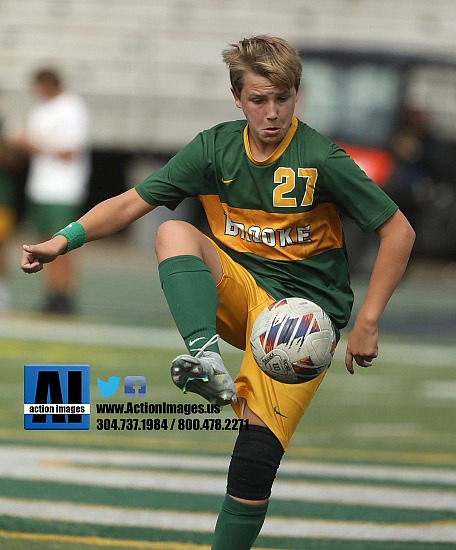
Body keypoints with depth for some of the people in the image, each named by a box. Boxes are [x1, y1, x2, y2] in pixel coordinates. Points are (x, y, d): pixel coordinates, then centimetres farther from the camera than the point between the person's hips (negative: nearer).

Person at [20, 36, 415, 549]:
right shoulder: (216, 148, -1)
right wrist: (64, 240, -12)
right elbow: (132, 202, 2)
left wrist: (366, 324, -11)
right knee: (174, 232, -24)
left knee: (257, 448, -21)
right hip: (238, 290, 4)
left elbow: (398, 232, -8)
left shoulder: (321, 160, -12)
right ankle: (206, 360, -41)